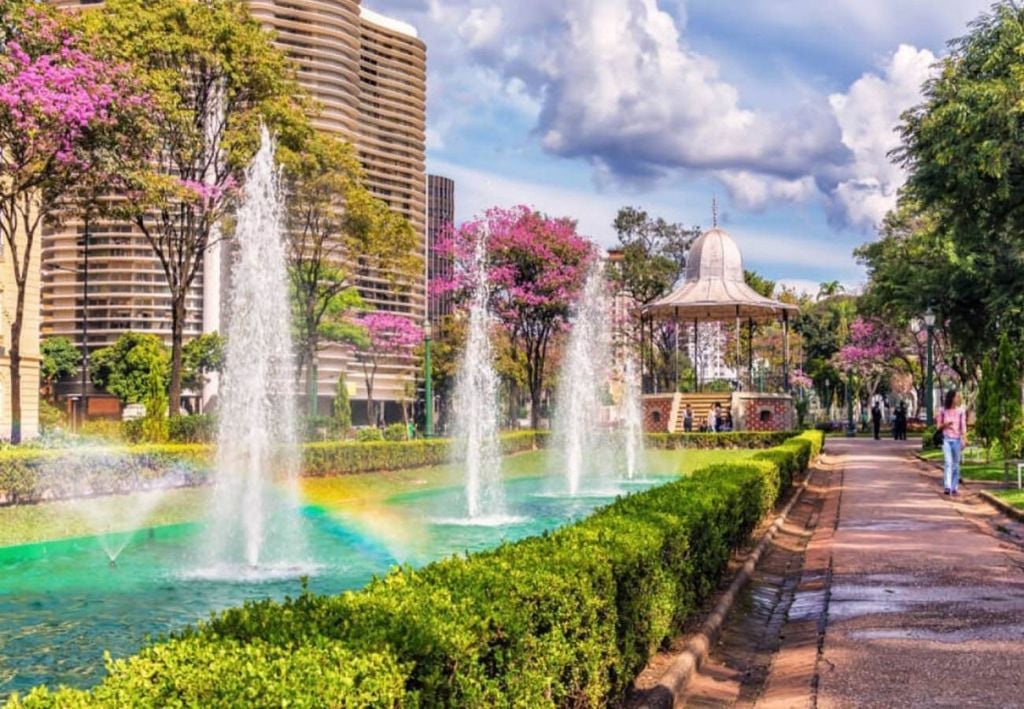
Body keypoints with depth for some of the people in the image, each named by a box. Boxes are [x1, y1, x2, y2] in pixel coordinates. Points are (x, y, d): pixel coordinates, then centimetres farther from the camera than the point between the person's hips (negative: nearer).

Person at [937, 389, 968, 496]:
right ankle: (947, 487, -19)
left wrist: (964, 440, -7)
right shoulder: (943, 410, 1)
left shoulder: (961, 411, 2)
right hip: (947, 439, -1)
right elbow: (938, 425, 9)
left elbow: (963, 426, 2)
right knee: (948, 463, -14)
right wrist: (945, 424, -12)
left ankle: (954, 488, 13)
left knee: (956, 464, 5)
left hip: (957, 439, 1)